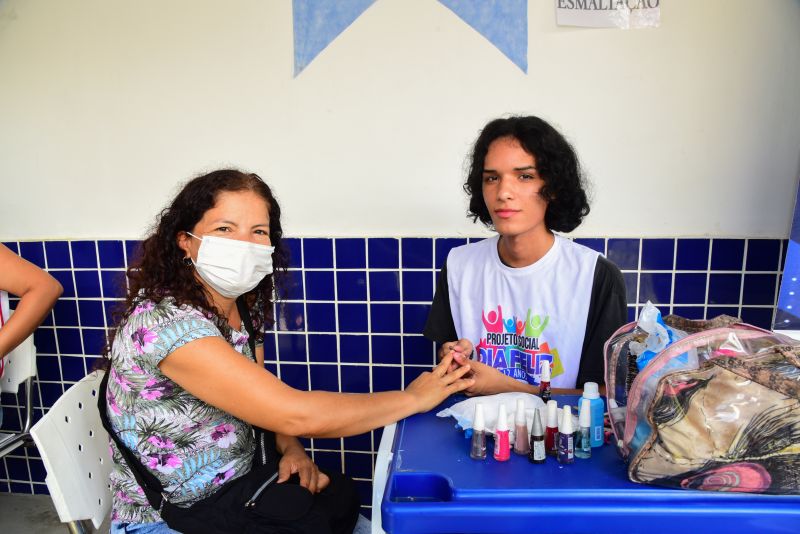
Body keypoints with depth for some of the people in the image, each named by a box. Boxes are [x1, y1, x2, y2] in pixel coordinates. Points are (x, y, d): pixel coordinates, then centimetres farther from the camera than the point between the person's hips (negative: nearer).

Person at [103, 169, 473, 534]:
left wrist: (290, 448, -13)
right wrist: (412, 398, -25)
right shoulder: (164, 321, -29)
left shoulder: (245, 306, -4)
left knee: (342, 496, -9)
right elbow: (293, 415, -35)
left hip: (236, 478, 6)